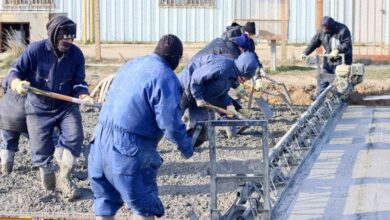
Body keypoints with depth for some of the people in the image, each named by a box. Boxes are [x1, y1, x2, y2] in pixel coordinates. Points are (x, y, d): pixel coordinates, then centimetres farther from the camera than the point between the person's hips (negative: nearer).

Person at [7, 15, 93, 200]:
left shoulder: (76, 54, -10)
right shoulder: (35, 50, -17)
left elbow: (79, 82, -4)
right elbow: (15, 72, -10)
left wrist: (84, 96, -26)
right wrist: (17, 84, -34)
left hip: (66, 106, 2)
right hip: (38, 108, -1)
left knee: (75, 137, -18)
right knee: (41, 149, 4)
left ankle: (64, 178, 5)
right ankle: (47, 178, 38)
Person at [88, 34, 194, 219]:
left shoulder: (131, 65, 15)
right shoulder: (165, 77, -10)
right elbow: (170, 122, -15)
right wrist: (186, 147, -1)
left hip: (102, 136, 8)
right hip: (129, 146, -8)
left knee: (105, 198, 18)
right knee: (144, 203, 6)